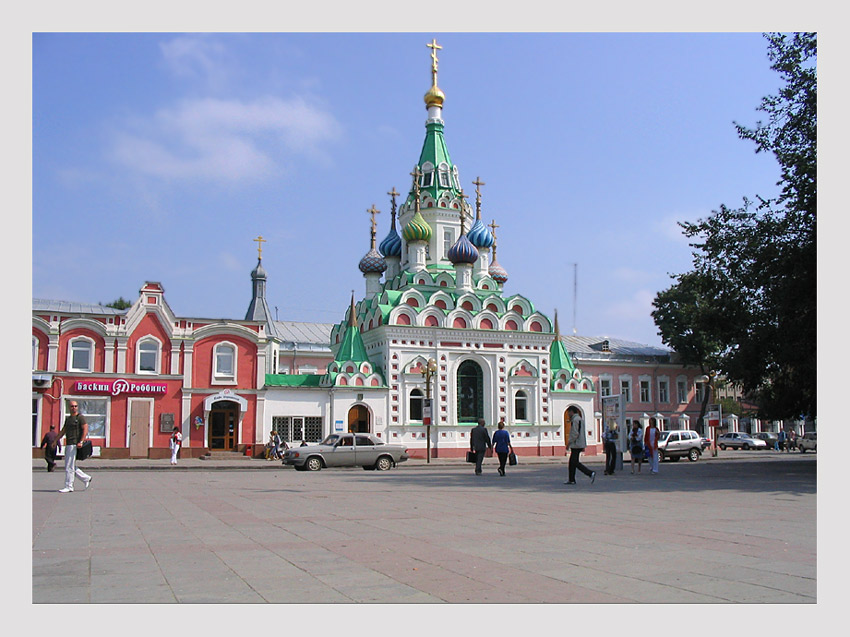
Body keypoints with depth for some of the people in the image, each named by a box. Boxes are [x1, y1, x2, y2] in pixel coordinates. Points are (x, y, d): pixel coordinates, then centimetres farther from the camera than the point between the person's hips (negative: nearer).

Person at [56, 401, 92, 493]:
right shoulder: (68, 419, 19)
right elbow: (62, 431, 23)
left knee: (69, 467, -8)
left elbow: (85, 429, -13)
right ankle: (86, 478, 20)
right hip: (68, 445, 8)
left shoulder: (80, 417, -5)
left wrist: (81, 441, -21)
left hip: (75, 445, -8)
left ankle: (69, 487, -3)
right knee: (71, 467, 9)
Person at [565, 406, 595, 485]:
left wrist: (569, 443, -15)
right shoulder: (581, 419, 18)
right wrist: (583, 446, 22)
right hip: (580, 444, 10)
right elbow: (583, 433, 20)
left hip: (576, 445, -10)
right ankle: (571, 479, 11)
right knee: (572, 462, 12)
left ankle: (590, 473, -15)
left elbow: (575, 433, -21)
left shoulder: (575, 420, -13)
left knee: (575, 462, -9)